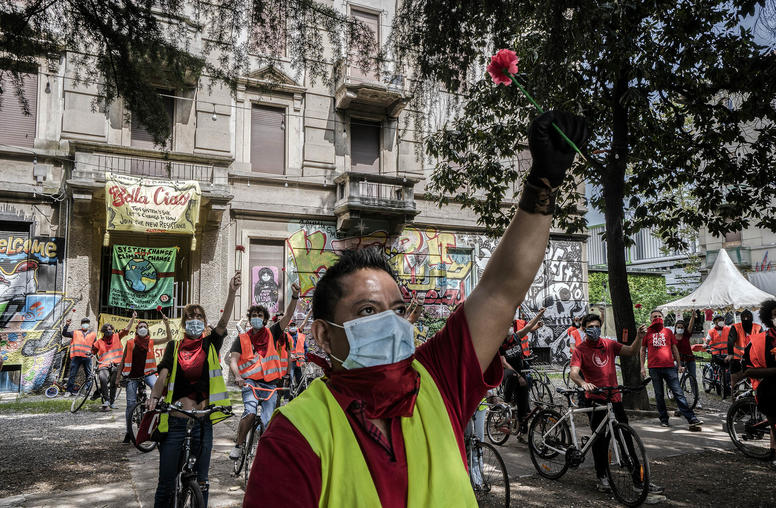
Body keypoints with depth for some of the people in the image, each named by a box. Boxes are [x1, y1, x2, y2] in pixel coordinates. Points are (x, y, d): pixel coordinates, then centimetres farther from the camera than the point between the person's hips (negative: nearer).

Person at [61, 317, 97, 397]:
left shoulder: (93, 334, 13)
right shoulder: (75, 332, 13)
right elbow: (64, 334, 6)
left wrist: (91, 352, -3)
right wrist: (67, 325, -6)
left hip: (87, 357, 0)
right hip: (76, 357, 0)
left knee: (89, 375, 4)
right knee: (72, 374, -2)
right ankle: (69, 391, 4)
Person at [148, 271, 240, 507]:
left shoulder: (210, 344, 4)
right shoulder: (174, 347, 6)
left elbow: (224, 321, -11)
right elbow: (163, 375, -4)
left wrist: (232, 292, -25)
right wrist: (154, 397, -24)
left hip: (202, 423, 0)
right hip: (175, 422, 0)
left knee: (201, 483, 11)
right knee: (166, 483, 7)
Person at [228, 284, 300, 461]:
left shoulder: (272, 334, 12)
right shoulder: (242, 339, 11)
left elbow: (287, 316, 1)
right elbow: (233, 359, 0)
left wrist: (295, 296, -14)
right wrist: (237, 376, -21)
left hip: (270, 384, 1)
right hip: (250, 381, -1)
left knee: (269, 421, -8)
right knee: (250, 411, -26)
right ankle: (239, 445, -6)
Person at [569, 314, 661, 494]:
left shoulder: (609, 344, 10)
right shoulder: (580, 350, -4)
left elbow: (632, 351, 5)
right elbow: (573, 372, -17)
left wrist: (639, 337, -13)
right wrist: (583, 383, -38)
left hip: (615, 398, 4)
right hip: (596, 400, -4)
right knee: (601, 439, -1)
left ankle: (639, 479, 12)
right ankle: (602, 478, 16)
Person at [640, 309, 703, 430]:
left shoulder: (668, 332, 13)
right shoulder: (647, 333, 9)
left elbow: (674, 349, 18)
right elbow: (643, 351, 12)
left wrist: (679, 365, 15)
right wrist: (642, 367, 5)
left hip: (669, 367, 0)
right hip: (654, 368, 0)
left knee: (678, 393, -4)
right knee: (659, 395, 5)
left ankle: (692, 419, -6)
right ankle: (664, 419, 14)